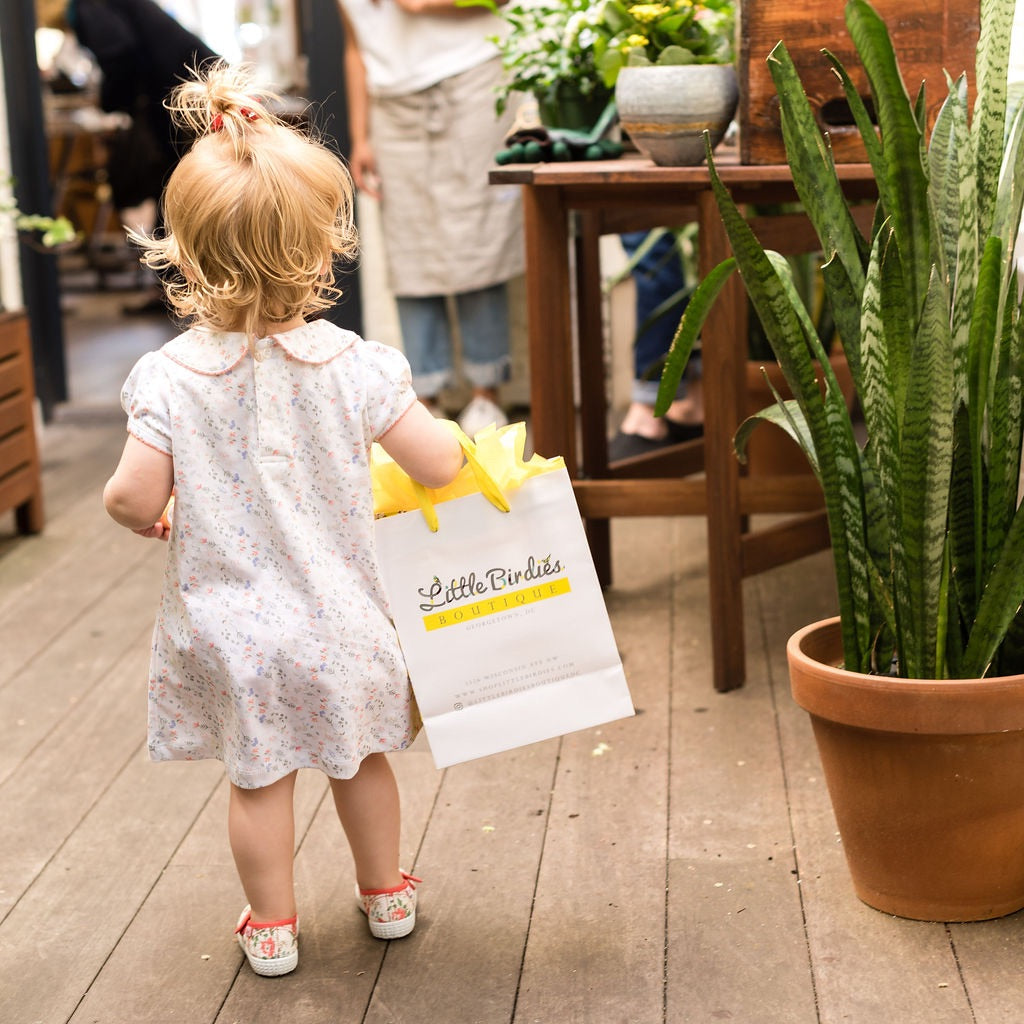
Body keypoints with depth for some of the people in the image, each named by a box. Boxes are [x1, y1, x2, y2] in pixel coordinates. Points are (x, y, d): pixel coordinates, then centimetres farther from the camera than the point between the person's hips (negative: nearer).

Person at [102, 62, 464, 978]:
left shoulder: (170, 377, -17)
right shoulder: (354, 363, -16)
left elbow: (133, 500, -15)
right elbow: (440, 466, -13)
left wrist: (148, 518, 9)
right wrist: (449, 433, 10)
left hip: (230, 628, -1)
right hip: (338, 622, 1)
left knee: (259, 776, 16)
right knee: (359, 760, 23)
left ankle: (273, 929, 32)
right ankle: (386, 895, 42)